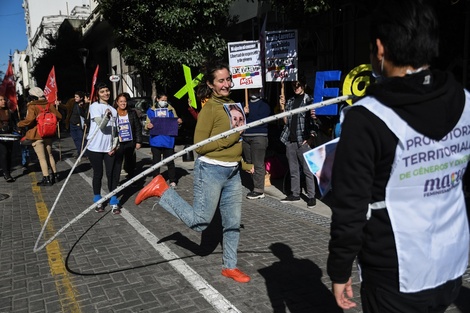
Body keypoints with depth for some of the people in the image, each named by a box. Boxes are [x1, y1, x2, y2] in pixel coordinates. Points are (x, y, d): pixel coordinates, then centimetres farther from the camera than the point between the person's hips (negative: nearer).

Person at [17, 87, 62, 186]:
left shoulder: (32, 106, -13)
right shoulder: (49, 105, 3)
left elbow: (29, 120, -24)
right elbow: (59, 116, 3)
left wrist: (19, 124, -7)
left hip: (37, 135, -6)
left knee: (42, 158, -1)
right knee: (49, 155, 17)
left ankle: (46, 179, 0)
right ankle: (55, 175, 23)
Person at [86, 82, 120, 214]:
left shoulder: (113, 109, 13)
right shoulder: (94, 106, -4)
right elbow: (101, 125, -16)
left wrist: (115, 145, 2)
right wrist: (106, 115, -33)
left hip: (109, 148, 4)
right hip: (95, 147, -4)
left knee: (111, 174, 1)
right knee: (98, 174, 5)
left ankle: (114, 202, 7)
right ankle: (98, 201, 20)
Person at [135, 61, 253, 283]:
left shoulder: (232, 105, 9)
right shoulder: (209, 108, -14)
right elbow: (200, 146, -17)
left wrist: (245, 163, 18)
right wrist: (229, 139, -21)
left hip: (232, 172, 7)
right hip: (211, 171, -7)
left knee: (233, 222, 13)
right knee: (200, 221, 1)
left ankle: (230, 267, 30)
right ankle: (161, 190, 14)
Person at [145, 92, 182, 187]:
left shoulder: (171, 109, 8)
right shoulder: (151, 110, 7)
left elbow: (175, 122, 14)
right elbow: (147, 124, 8)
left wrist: (179, 122, -9)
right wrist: (148, 126, -15)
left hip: (168, 140, 0)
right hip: (155, 140, 1)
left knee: (170, 161, 3)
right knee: (156, 161, 9)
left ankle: (172, 181, 12)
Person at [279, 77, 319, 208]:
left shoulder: (309, 100, -3)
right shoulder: (290, 101, 14)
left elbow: (315, 122, -7)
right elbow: (286, 121, 15)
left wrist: (311, 137, -14)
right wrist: (283, 107, 3)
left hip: (303, 141, -6)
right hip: (290, 141, 6)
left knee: (307, 170, -2)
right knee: (293, 170, 13)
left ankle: (311, 196, 5)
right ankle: (295, 194, 22)